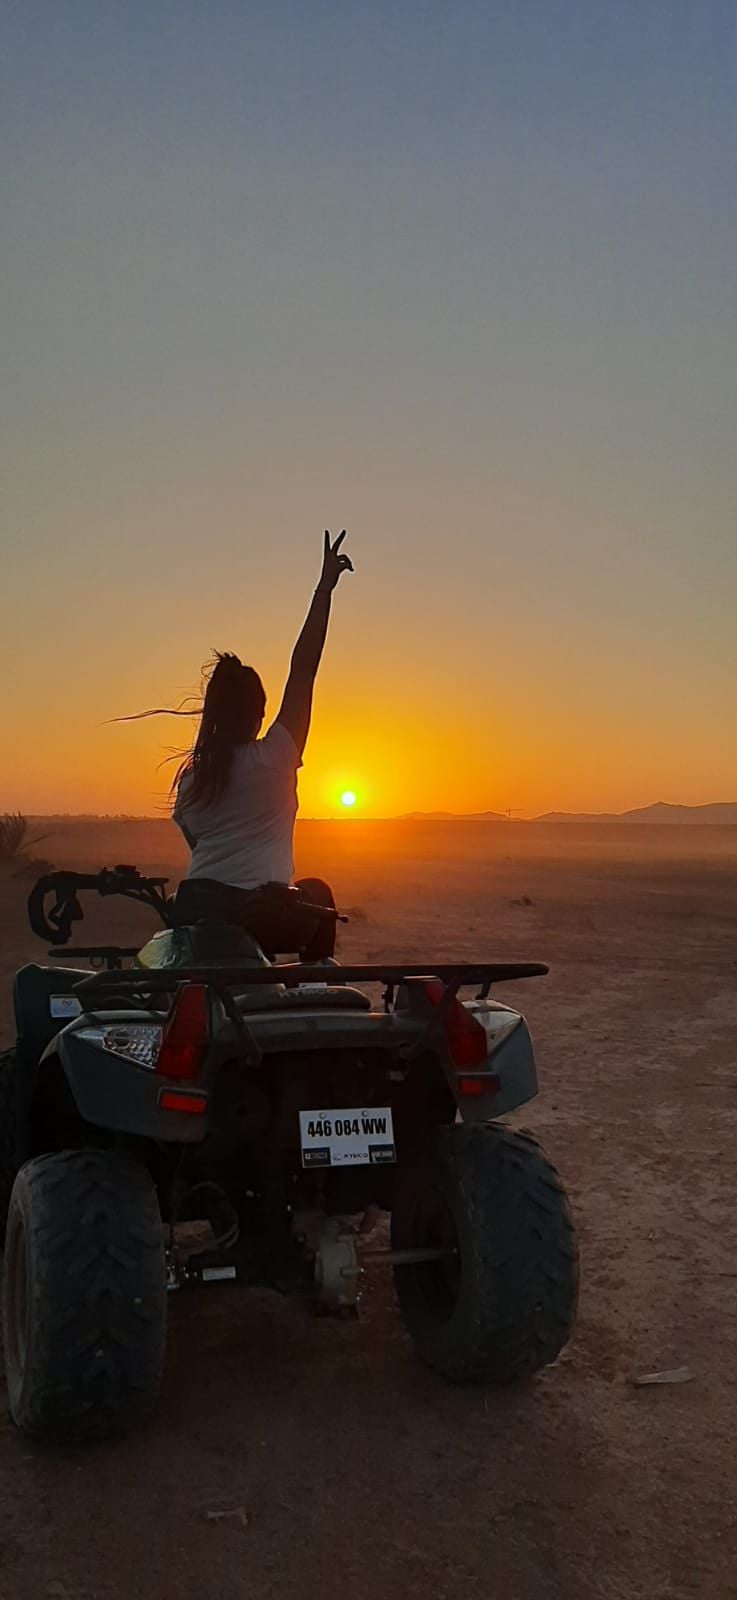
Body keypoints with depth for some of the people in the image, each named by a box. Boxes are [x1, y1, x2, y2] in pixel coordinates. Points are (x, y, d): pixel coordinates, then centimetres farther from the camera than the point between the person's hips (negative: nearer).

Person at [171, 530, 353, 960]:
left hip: (193, 912, 5)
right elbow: (302, 671, -6)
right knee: (318, 893, 25)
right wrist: (325, 589, -3)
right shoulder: (273, 760, -7)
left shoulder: (190, 776, 8)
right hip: (258, 918, -5)